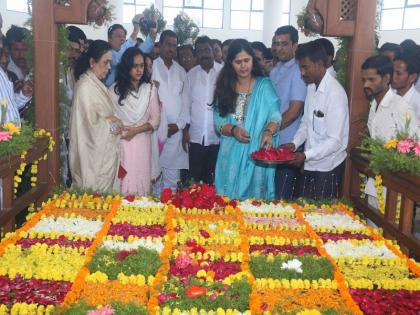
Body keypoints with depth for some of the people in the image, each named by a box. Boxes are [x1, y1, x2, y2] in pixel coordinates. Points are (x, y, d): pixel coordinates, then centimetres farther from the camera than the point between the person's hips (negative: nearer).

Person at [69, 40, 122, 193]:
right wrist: (112, 124, -8)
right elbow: (90, 122, -21)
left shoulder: (97, 84, 10)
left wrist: (112, 121, -2)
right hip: (94, 154, -9)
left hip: (104, 151, 9)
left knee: (105, 189, 13)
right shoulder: (85, 86, -17)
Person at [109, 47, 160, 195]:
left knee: (141, 183, 4)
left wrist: (136, 130, -12)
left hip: (143, 144, 2)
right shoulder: (115, 90, -3)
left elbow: (155, 120, 2)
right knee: (123, 184, -1)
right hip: (122, 144, -1)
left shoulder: (150, 89, 2)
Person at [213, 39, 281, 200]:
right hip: (231, 155, 2)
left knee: (254, 197, 3)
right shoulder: (225, 87, 9)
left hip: (257, 153, -2)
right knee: (228, 200, 6)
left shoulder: (264, 85, 2)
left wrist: (269, 131, -29)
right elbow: (218, 121, 5)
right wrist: (233, 130, -15)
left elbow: (275, 115, -9)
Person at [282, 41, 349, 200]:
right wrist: (295, 143, -3)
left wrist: (306, 155, -28)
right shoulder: (311, 87, 4)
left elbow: (335, 141, -22)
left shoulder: (335, 93, -20)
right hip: (310, 165, 7)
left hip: (328, 168, -7)